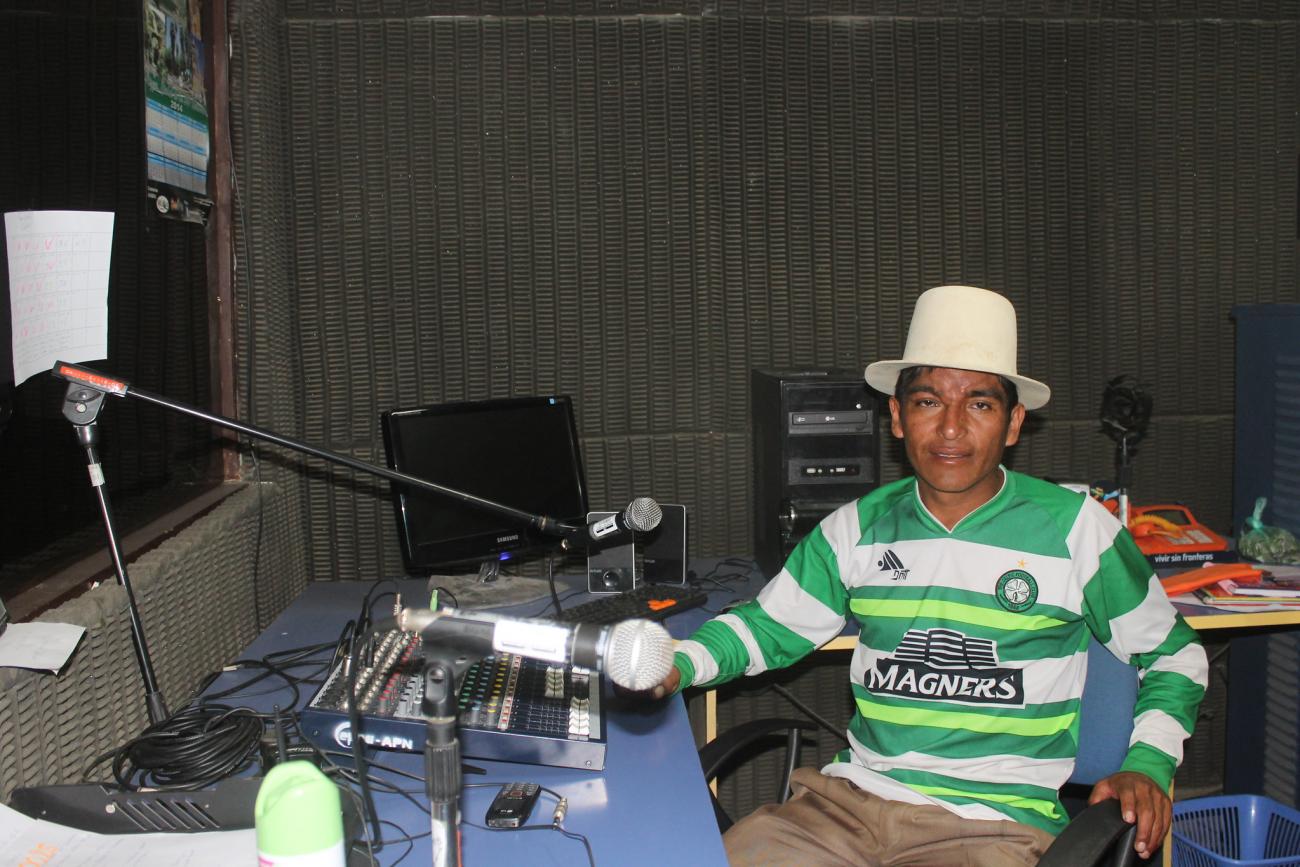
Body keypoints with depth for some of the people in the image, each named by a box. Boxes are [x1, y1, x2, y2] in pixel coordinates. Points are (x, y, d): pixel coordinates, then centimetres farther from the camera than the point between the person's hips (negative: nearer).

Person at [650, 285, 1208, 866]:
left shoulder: (1075, 529, 0)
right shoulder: (860, 527, 8)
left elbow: (1171, 654, 11)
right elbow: (770, 625, 17)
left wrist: (1147, 766, -5)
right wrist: (678, 664, -1)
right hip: (853, 797, 3)